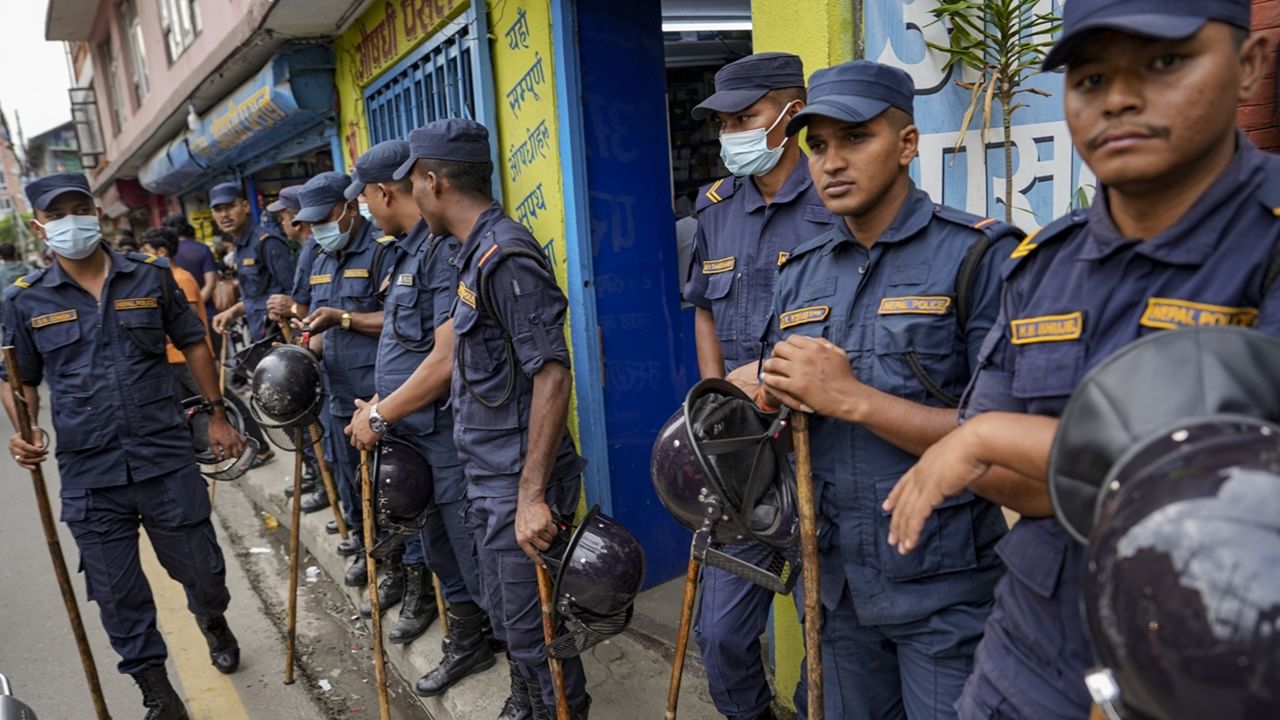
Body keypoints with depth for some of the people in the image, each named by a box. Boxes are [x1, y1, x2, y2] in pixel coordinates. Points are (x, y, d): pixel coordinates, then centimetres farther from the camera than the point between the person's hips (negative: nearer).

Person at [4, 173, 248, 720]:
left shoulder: (150, 275, 1)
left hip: (167, 457, 0)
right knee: (118, 594, 9)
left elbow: (193, 344, 10)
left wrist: (217, 415, 10)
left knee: (202, 570, 11)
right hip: (88, 475, 0)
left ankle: (213, 621, 46)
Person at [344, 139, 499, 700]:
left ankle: (530, 671, 20)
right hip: (414, 434, 10)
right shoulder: (410, 249, 11)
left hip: (450, 438, -10)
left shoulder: (447, 249, -20)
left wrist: (380, 416, -17)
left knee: (476, 560, 3)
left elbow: (447, 360, -26)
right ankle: (466, 642, 41)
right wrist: (377, 404, 15)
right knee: (441, 548, 22)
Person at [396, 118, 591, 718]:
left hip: (517, 487, -10)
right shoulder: (476, 252, 11)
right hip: (488, 481, 10)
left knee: (532, 631, 4)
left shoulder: (506, 257, -20)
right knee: (504, 617, 23)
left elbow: (552, 375, -25)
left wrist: (532, 494, -26)